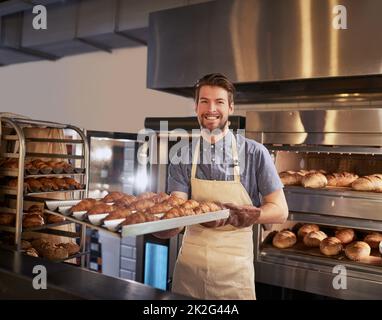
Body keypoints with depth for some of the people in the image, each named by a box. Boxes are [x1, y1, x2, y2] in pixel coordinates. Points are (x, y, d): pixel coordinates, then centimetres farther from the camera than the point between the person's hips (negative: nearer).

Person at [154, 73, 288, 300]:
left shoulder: (255, 153, -8)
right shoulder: (183, 156, -2)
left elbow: (279, 210, -8)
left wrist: (236, 215, -26)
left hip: (234, 269, -2)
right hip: (190, 265, 2)